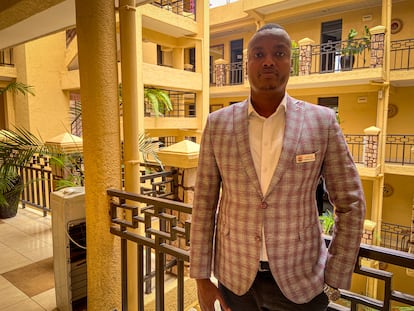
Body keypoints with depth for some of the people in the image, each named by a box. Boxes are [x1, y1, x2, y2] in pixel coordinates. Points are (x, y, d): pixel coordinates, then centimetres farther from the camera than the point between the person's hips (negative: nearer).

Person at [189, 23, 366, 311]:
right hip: (235, 276, 1)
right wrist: (202, 276, -1)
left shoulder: (322, 122, -8)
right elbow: (204, 202, -3)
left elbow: (350, 203, -3)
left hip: (300, 279, 0)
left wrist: (334, 281, -3)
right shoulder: (218, 124, -5)